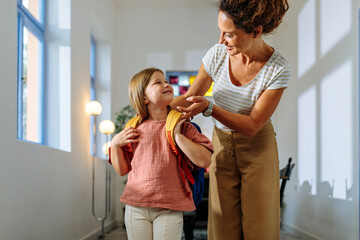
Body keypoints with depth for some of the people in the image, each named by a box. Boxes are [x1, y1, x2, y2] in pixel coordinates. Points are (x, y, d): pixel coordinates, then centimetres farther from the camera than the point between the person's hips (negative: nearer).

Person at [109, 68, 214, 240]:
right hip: (136, 208, 2)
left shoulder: (182, 127, 3)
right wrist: (115, 144, -2)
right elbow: (122, 170, 12)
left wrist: (177, 135, -12)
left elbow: (204, 160, -10)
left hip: (170, 209, -1)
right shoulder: (134, 129, 7)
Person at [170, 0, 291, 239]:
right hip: (222, 143, 3)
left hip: (257, 147, -2)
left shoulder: (279, 69, -22)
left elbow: (252, 126, -22)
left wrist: (208, 107, -35)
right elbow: (189, 97, 0)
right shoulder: (217, 54, -14)